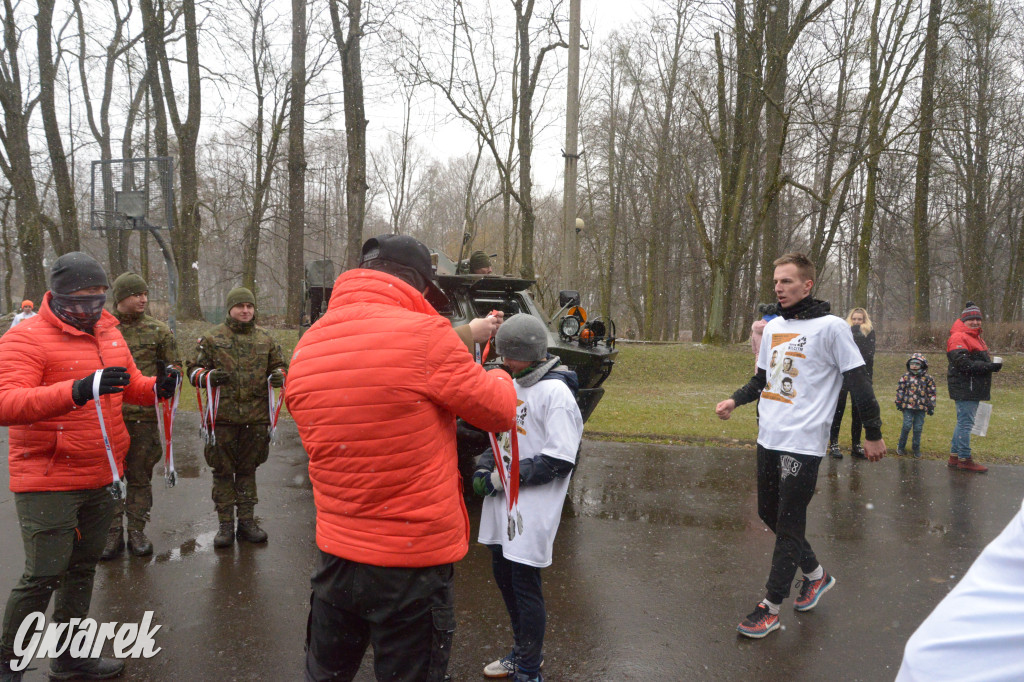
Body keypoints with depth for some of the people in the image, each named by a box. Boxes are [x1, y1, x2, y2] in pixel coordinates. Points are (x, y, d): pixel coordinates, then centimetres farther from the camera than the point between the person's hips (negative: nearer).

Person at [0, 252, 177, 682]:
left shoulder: (108, 333, 10)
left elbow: (131, 385, 20)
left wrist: (158, 388, -3)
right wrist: (77, 391, -40)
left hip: (102, 479, 7)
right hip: (48, 484, -7)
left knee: (82, 569, 17)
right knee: (43, 577, -3)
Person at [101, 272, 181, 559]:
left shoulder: (158, 330, 5)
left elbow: (174, 367, 12)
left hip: (144, 415, 0)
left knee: (140, 476, 9)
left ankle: (137, 530, 20)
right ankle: (112, 533, 17)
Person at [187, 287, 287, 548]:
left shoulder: (266, 339, 10)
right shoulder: (212, 338, 3)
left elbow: (280, 365, 18)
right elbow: (194, 370, 5)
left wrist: (279, 376, -5)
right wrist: (209, 376, -17)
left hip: (256, 417, 2)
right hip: (223, 416, -2)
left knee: (248, 470, 13)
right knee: (223, 471, 4)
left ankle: (247, 521, 23)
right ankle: (225, 525, 15)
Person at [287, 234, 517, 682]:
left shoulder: (305, 348, 1)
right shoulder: (424, 334, -17)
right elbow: (500, 414, -6)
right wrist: (500, 379, 17)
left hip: (337, 556, 6)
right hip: (414, 566, -5)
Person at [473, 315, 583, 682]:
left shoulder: (556, 393, -15)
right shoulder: (514, 385, 11)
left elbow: (559, 461, -19)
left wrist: (502, 479, -16)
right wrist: (485, 467, 4)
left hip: (531, 508, -8)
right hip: (501, 502, 8)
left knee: (525, 583, 0)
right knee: (503, 575, 17)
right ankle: (522, 652, 37)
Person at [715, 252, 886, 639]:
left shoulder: (830, 327, -9)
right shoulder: (773, 327, 12)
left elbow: (858, 381, -7)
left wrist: (873, 433, -6)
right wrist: (735, 401, 5)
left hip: (803, 444, -7)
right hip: (769, 438, 8)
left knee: (788, 524, -2)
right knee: (769, 513, 15)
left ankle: (770, 607, 8)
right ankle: (815, 573, 37)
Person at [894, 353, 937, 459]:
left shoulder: (928, 378, 3)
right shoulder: (905, 377, 2)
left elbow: (931, 393, 7)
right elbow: (900, 389, 6)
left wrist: (931, 406, 5)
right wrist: (899, 402, 4)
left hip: (921, 408, 1)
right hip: (908, 406, -1)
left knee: (918, 428, 5)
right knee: (907, 426, -5)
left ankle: (916, 449, 19)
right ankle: (901, 446, 10)